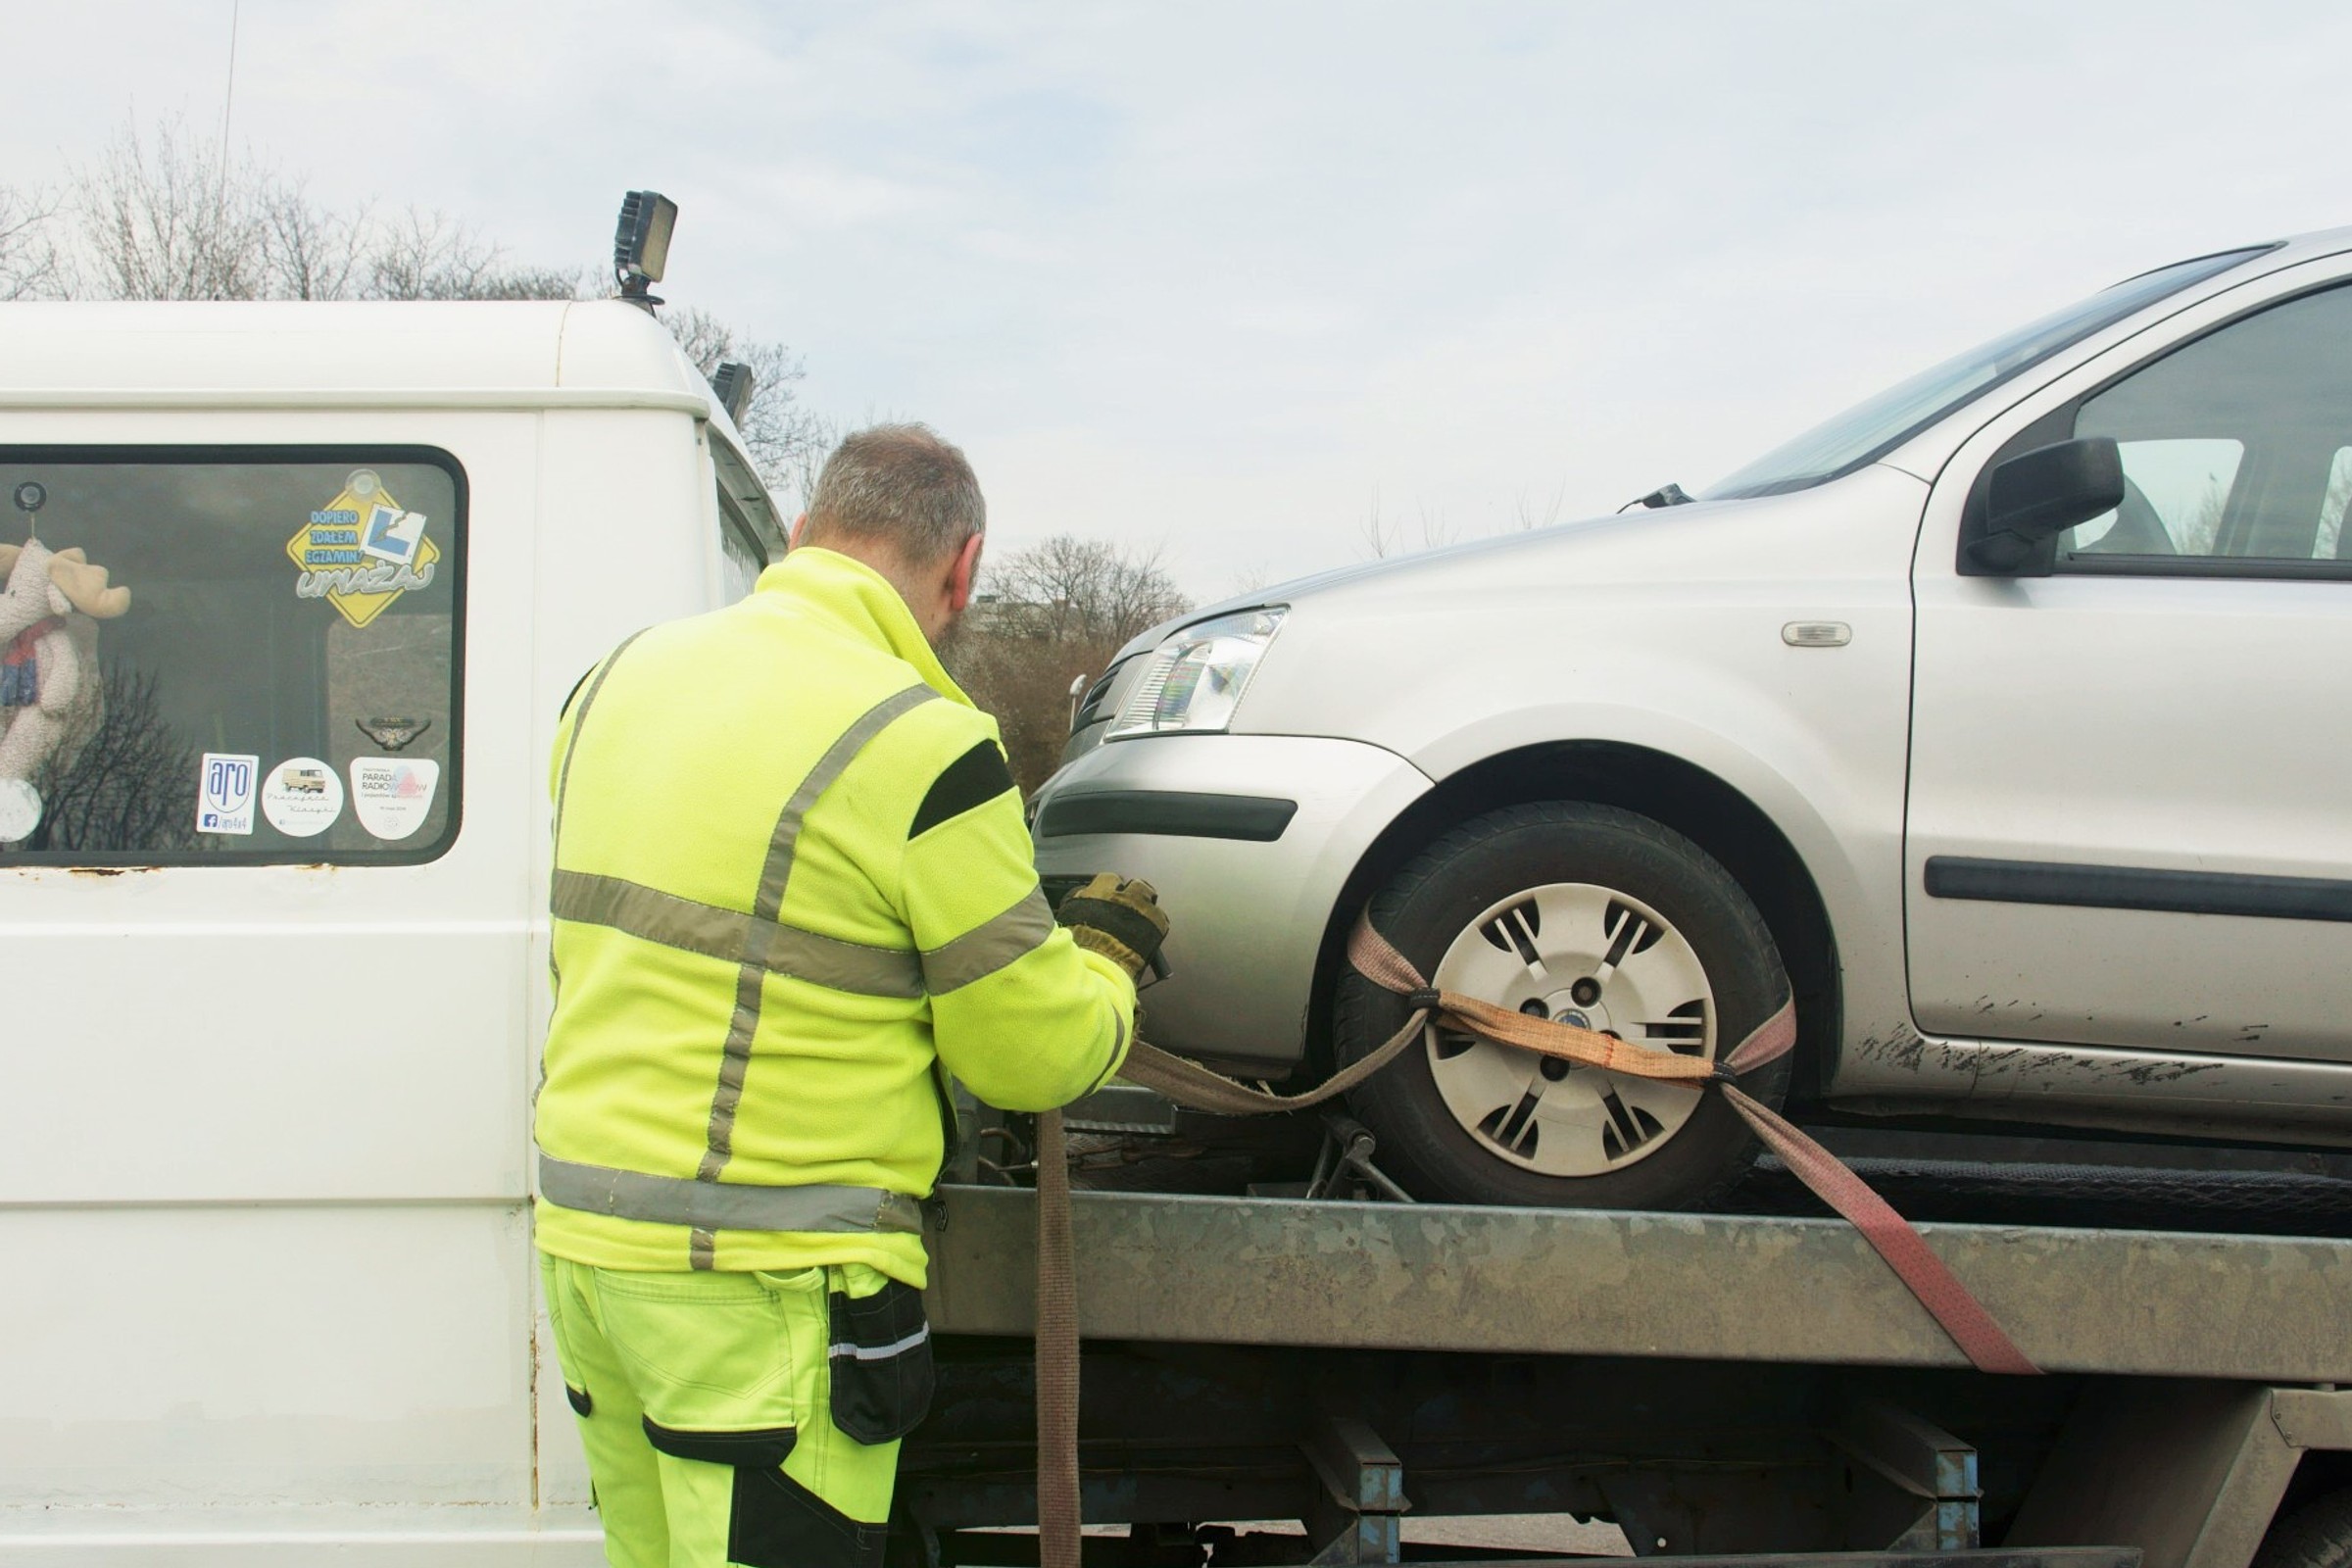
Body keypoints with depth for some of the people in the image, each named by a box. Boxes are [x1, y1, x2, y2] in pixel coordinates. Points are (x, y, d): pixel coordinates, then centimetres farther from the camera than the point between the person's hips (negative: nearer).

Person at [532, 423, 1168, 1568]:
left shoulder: (623, 676, 8)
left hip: (582, 1235, 8)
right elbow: (1033, 1053, -8)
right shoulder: (921, 745, -15)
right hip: (760, 1275, -8)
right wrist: (1106, 955, 13)